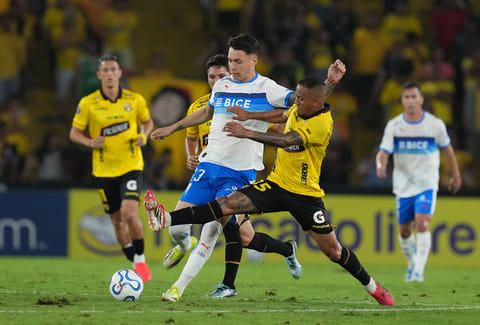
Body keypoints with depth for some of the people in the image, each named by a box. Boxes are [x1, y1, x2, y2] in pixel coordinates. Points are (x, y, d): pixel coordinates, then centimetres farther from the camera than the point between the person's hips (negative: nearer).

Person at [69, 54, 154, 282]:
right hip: (104, 170, 2)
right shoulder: (88, 103, -4)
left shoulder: (135, 100, -2)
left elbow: (147, 121, 15)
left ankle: (141, 260, -2)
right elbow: (74, 132, 3)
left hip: (131, 166, -1)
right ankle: (135, 264, 24)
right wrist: (90, 142, -17)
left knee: (129, 213, -20)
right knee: (117, 220, 7)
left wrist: (144, 136, -6)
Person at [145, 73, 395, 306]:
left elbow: (287, 140, -34)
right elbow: (283, 116, 29)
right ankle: (167, 220, -26)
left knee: (333, 250, 1)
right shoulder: (297, 111, 2)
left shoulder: (321, 124, -22)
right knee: (229, 203, -14)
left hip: (305, 195, -5)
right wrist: (250, 115, 19)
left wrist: (248, 133, -40)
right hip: (276, 184, 5)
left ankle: (372, 287, 23)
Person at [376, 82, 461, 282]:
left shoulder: (435, 124, -5)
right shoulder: (393, 125, -4)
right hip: (403, 184, 2)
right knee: (404, 230, 9)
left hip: (427, 183, -2)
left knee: (422, 224, -20)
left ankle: (418, 271, -21)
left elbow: (447, 149, 10)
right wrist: (381, 165, -34)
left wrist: (455, 176, 19)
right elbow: (384, 152, -11)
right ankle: (412, 264, 34)